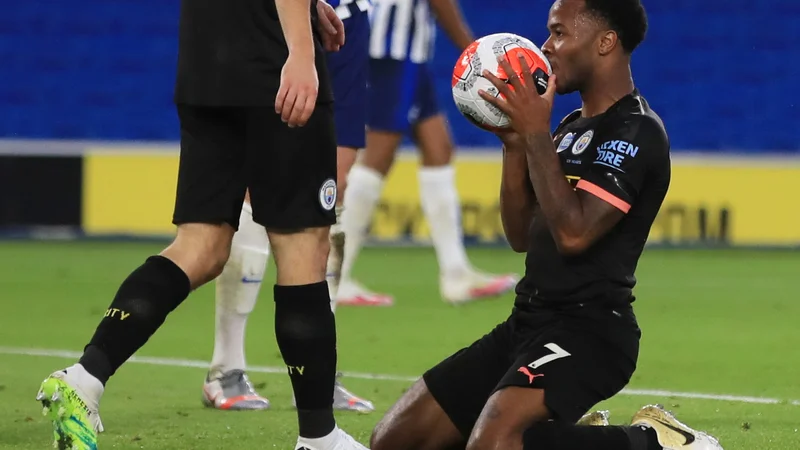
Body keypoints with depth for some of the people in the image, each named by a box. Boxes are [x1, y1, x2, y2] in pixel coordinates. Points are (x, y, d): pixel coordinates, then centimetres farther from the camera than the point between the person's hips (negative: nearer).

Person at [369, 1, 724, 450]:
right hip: (529, 323, 9)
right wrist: (515, 142, 6)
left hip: (588, 329, -9)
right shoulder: (573, 128, 17)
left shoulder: (637, 131, -11)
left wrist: (537, 133, -18)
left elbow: (573, 233, -23)